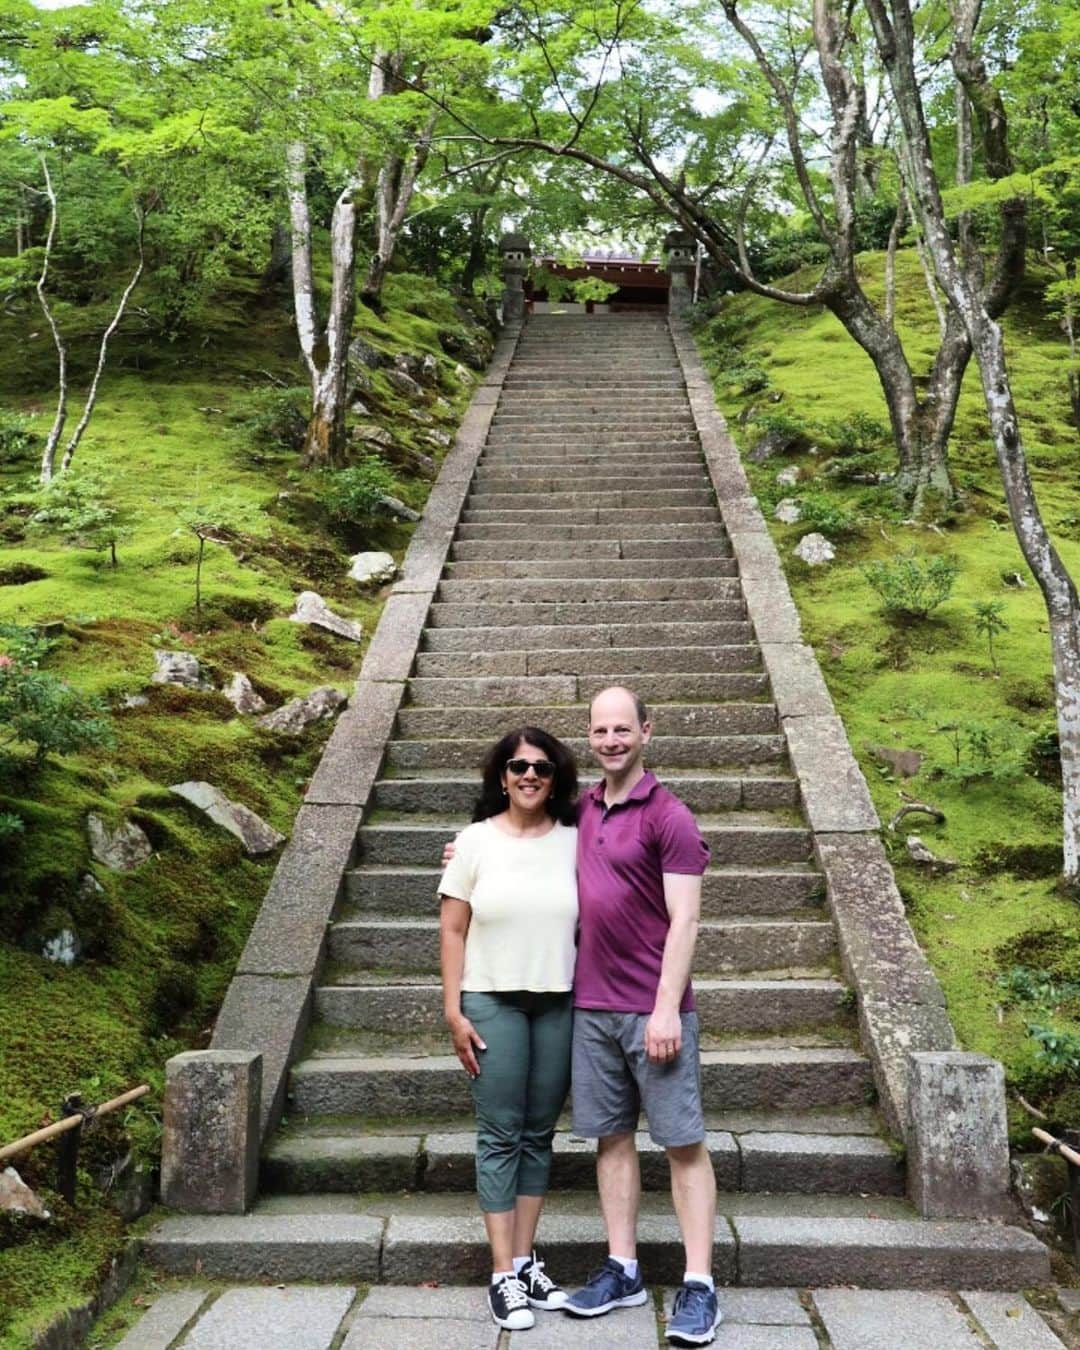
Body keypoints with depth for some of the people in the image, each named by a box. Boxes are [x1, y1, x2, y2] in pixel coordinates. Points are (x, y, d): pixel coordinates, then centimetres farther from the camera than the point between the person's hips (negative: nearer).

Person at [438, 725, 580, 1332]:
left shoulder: (574, 841, 3)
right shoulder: (477, 840, -1)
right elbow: (453, 930, 0)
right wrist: (453, 1010, -5)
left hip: (559, 1003, 2)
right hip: (493, 1001, -2)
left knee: (539, 1133, 9)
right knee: (501, 1134, 1)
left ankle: (527, 1262, 21)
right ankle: (504, 1275, 8)